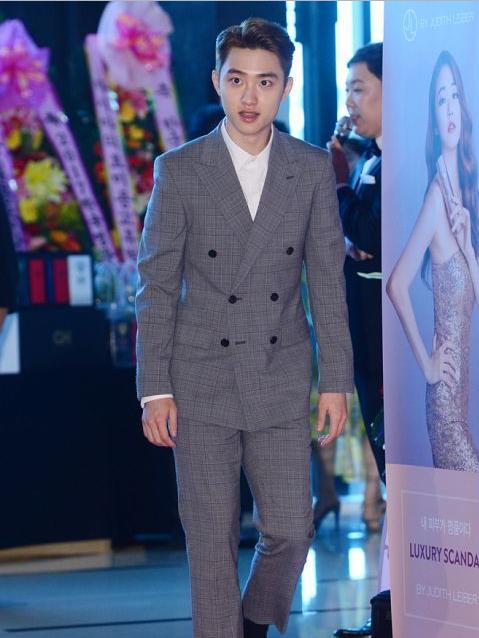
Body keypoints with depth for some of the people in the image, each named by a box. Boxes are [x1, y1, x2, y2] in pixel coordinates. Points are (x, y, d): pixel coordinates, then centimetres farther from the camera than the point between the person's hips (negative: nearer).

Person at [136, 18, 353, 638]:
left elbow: (328, 280, 5)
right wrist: (154, 389, -5)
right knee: (211, 541, 3)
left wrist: (336, 380, 2)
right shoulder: (178, 169, -3)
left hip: (281, 378, 2)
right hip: (201, 382, -1)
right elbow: (156, 284, -2)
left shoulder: (312, 169, 2)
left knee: (289, 530, 1)